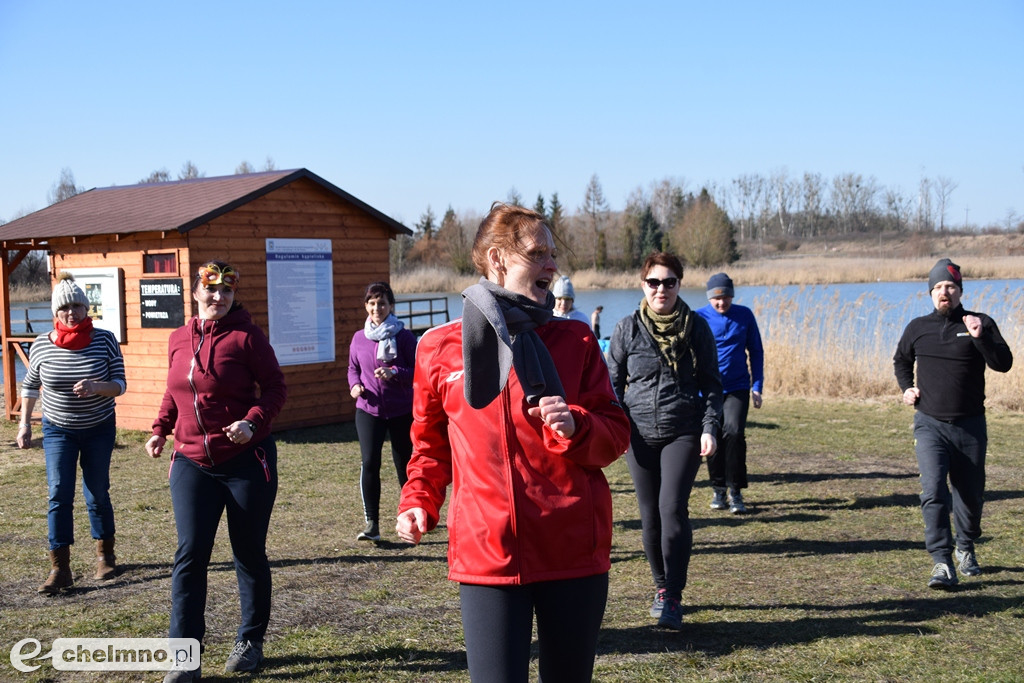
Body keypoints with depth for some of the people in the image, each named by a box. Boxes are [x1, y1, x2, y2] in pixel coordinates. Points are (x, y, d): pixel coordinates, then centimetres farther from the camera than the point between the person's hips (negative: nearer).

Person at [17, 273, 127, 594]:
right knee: (59, 496, -5)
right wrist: (24, 424, 2)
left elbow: (119, 384, -11)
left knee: (97, 494, 8)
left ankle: (105, 556, 26)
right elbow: (30, 385, 6)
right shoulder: (42, 345, -8)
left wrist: (96, 387, -31)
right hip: (58, 430, 1)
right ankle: (59, 569, -2)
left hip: (99, 429, -1)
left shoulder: (104, 340, -12)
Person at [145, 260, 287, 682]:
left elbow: (275, 387, -7)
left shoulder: (246, 336, -8)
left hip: (246, 461, -3)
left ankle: (251, 641, 25)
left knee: (249, 552, 8)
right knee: (190, 554, -2)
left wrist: (253, 422, -22)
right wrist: (160, 429, 7)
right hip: (191, 462, 4)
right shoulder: (178, 340, 7)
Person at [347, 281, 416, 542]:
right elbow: (353, 368, 17)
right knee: (369, 462, -13)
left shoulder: (404, 337, -6)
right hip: (368, 410, 2)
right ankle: (371, 523, -8)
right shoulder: (359, 338, 4)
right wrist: (355, 385, -4)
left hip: (402, 411, -2)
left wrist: (394, 373, -25)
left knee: (403, 464, 9)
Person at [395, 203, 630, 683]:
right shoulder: (440, 348, 4)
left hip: (573, 552, 2)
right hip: (485, 553, -1)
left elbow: (615, 434, 5)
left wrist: (575, 427, -15)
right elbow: (431, 443, 16)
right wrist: (418, 502, 2)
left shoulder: (575, 340, 5)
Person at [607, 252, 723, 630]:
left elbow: (711, 383, 7)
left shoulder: (696, 327, 2)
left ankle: (673, 598, -7)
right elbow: (613, 382, 9)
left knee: (673, 508, -14)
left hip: (683, 432, -2)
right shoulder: (628, 328, 3)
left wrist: (710, 427, -4)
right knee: (650, 514, 7)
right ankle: (661, 587, 24)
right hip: (640, 435, 2)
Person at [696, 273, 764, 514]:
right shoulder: (699, 318, -4)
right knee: (713, 439, 6)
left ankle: (736, 493, -9)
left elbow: (756, 351, 8)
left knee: (734, 432, -18)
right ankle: (719, 490, 24)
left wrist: (757, 387, 3)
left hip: (737, 388, 0)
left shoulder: (744, 315, 1)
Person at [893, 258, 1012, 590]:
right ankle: (942, 563, -16)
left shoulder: (980, 323, 0)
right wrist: (906, 388, 8)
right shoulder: (917, 328, 6)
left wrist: (980, 338, -26)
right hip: (929, 424, 0)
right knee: (934, 491, -17)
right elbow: (901, 360, 24)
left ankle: (966, 548, 38)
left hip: (970, 426, 0)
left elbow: (1004, 363, -12)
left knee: (971, 494, 12)